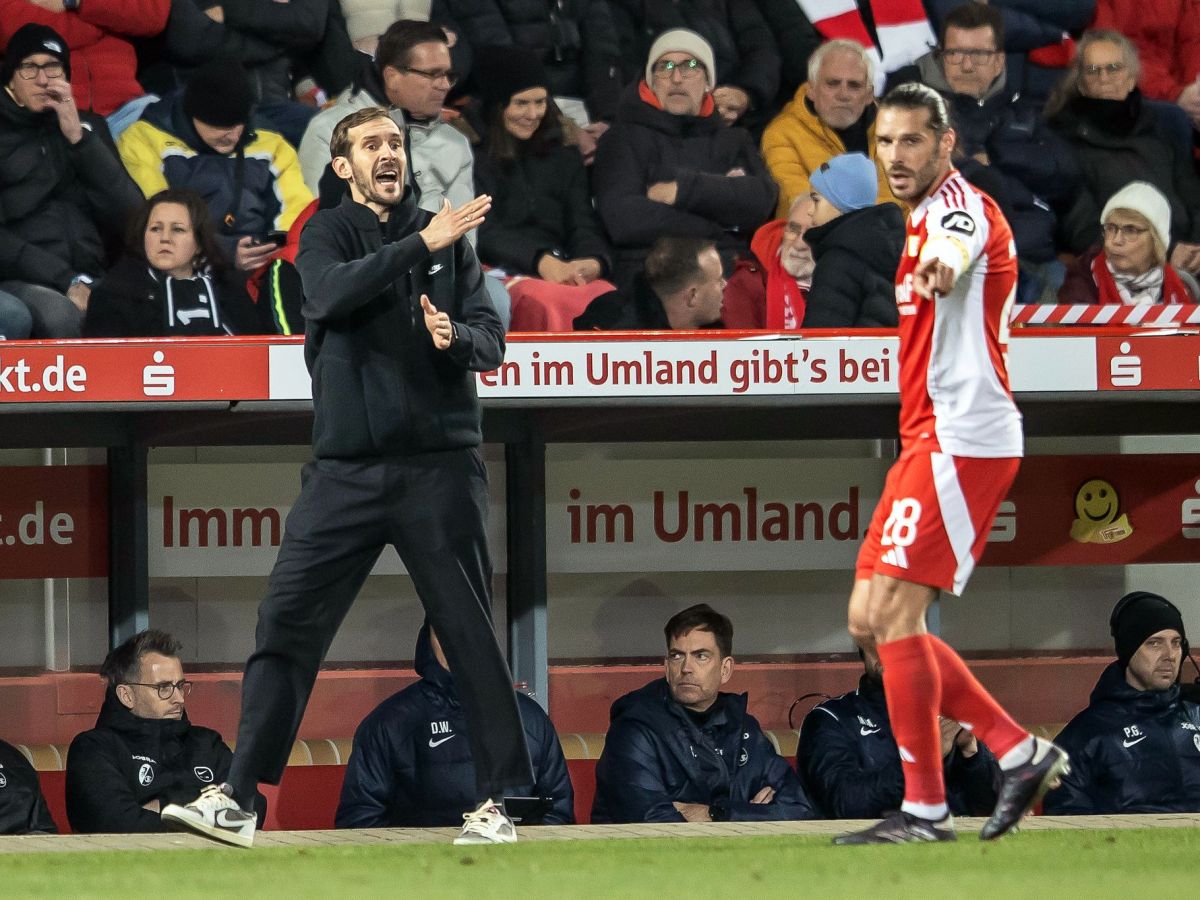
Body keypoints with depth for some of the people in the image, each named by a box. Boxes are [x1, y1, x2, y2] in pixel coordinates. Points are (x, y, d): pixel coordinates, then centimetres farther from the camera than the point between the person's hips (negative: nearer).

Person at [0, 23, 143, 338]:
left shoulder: (88, 126, 20)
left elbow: (131, 215, 7)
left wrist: (79, 138, -2)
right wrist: (67, 281, -14)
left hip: (88, 282, 3)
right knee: (58, 315, -38)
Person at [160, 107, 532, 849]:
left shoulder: (448, 237, 11)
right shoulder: (328, 235, 6)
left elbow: (493, 340, 7)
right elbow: (333, 293, -16)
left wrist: (457, 337, -16)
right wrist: (420, 245, -25)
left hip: (440, 463, 0)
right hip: (348, 470, 0)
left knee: (469, 633, 0)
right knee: (286, 624, -5)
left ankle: (496, 801, 6)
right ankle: (237, 800, -4)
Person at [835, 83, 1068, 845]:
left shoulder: (960, 204, -12)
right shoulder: (926, 218, 20)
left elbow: (960, 243, -38)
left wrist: (940, 266, -61)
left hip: (961, 439, -10)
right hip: (932, 439, 10)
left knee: (895, 612, -14)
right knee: (870, 618, 8)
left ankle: (926, 808, -11)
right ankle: (1020, 752, 12)